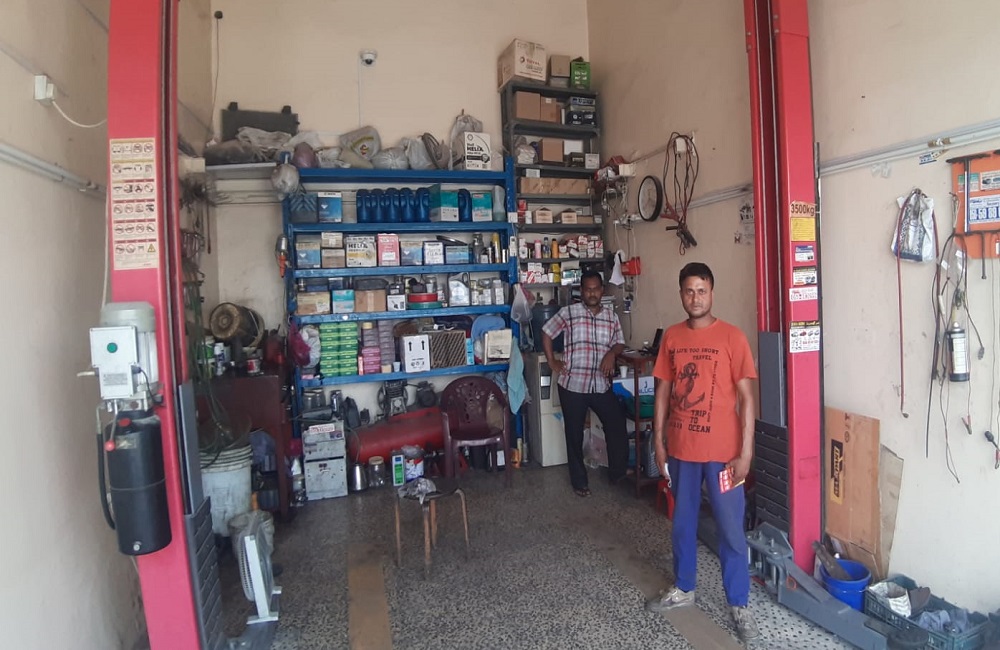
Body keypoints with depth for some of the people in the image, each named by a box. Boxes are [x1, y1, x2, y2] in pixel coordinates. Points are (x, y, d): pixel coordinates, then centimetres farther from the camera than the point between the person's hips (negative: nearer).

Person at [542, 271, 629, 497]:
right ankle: (579, 481, 25)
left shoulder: (612, 316, 6)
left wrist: (612, 352, -10)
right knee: (575, 434, 8)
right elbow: (546, 333, 4)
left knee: (618, 426, 5)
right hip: (572, 385, -3)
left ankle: (618, 473, 27)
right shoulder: (568, 313, -4)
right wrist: (552, 361, 0)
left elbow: (620, 343, 12)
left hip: (601, 385, 3)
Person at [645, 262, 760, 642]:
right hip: (682, 449, 4)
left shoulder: (732, 337, -9)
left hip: (722, 451, -4)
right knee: (682, 523, 18)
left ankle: (739, 605, 25)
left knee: (731, 530, 7)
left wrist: (745, 453, -13)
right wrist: (658, 440, 6)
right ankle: (683, 589, 37)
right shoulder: (672, 337, 3)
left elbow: (746, 398, -10)